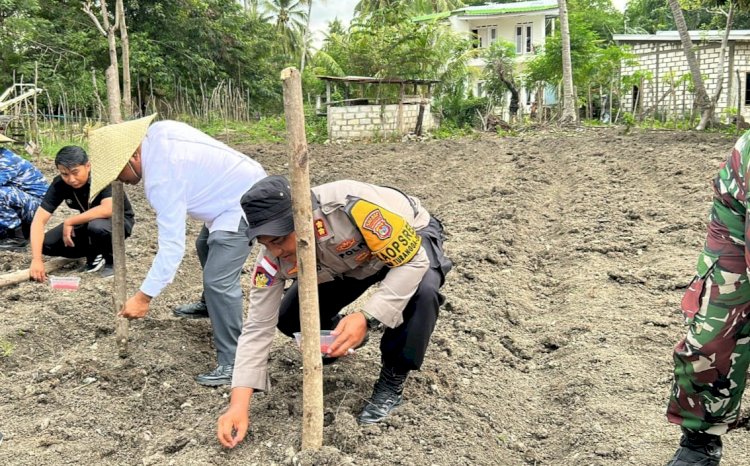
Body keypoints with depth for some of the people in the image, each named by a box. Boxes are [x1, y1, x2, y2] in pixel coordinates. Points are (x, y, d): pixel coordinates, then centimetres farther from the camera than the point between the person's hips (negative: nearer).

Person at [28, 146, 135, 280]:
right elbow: (39, 220, -21)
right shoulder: (59, 184, -18)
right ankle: (95, 254, 7)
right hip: (89, 222, 5)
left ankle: (111, 259, -8)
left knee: (97, 226, -38)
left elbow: (108, 209, -45)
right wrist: (36, 259, -32)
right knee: (47, 244, -14)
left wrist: (69, 222, -34)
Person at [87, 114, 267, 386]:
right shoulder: (156, 131, -6)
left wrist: (144, 297, -27)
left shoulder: (161, 179, -29)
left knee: (219, 280, -20)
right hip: (241, 184, 11)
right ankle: (211, 306, 54)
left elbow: (172, 246, -30)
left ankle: (233, 363, -16)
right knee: (206, 247, 31)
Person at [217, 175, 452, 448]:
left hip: (411, 242, -4)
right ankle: (342, 339, 22)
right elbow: (258, 327, -21)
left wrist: (366, 317, -44)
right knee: (290, 320, -9)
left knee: (422, 291, -36)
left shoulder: (353, 205, -43)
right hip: (349, 263, 4)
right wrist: (239, 404, -28)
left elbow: (412, 262, -34)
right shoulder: (273, 258, -26)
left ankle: (393, 380, -12)